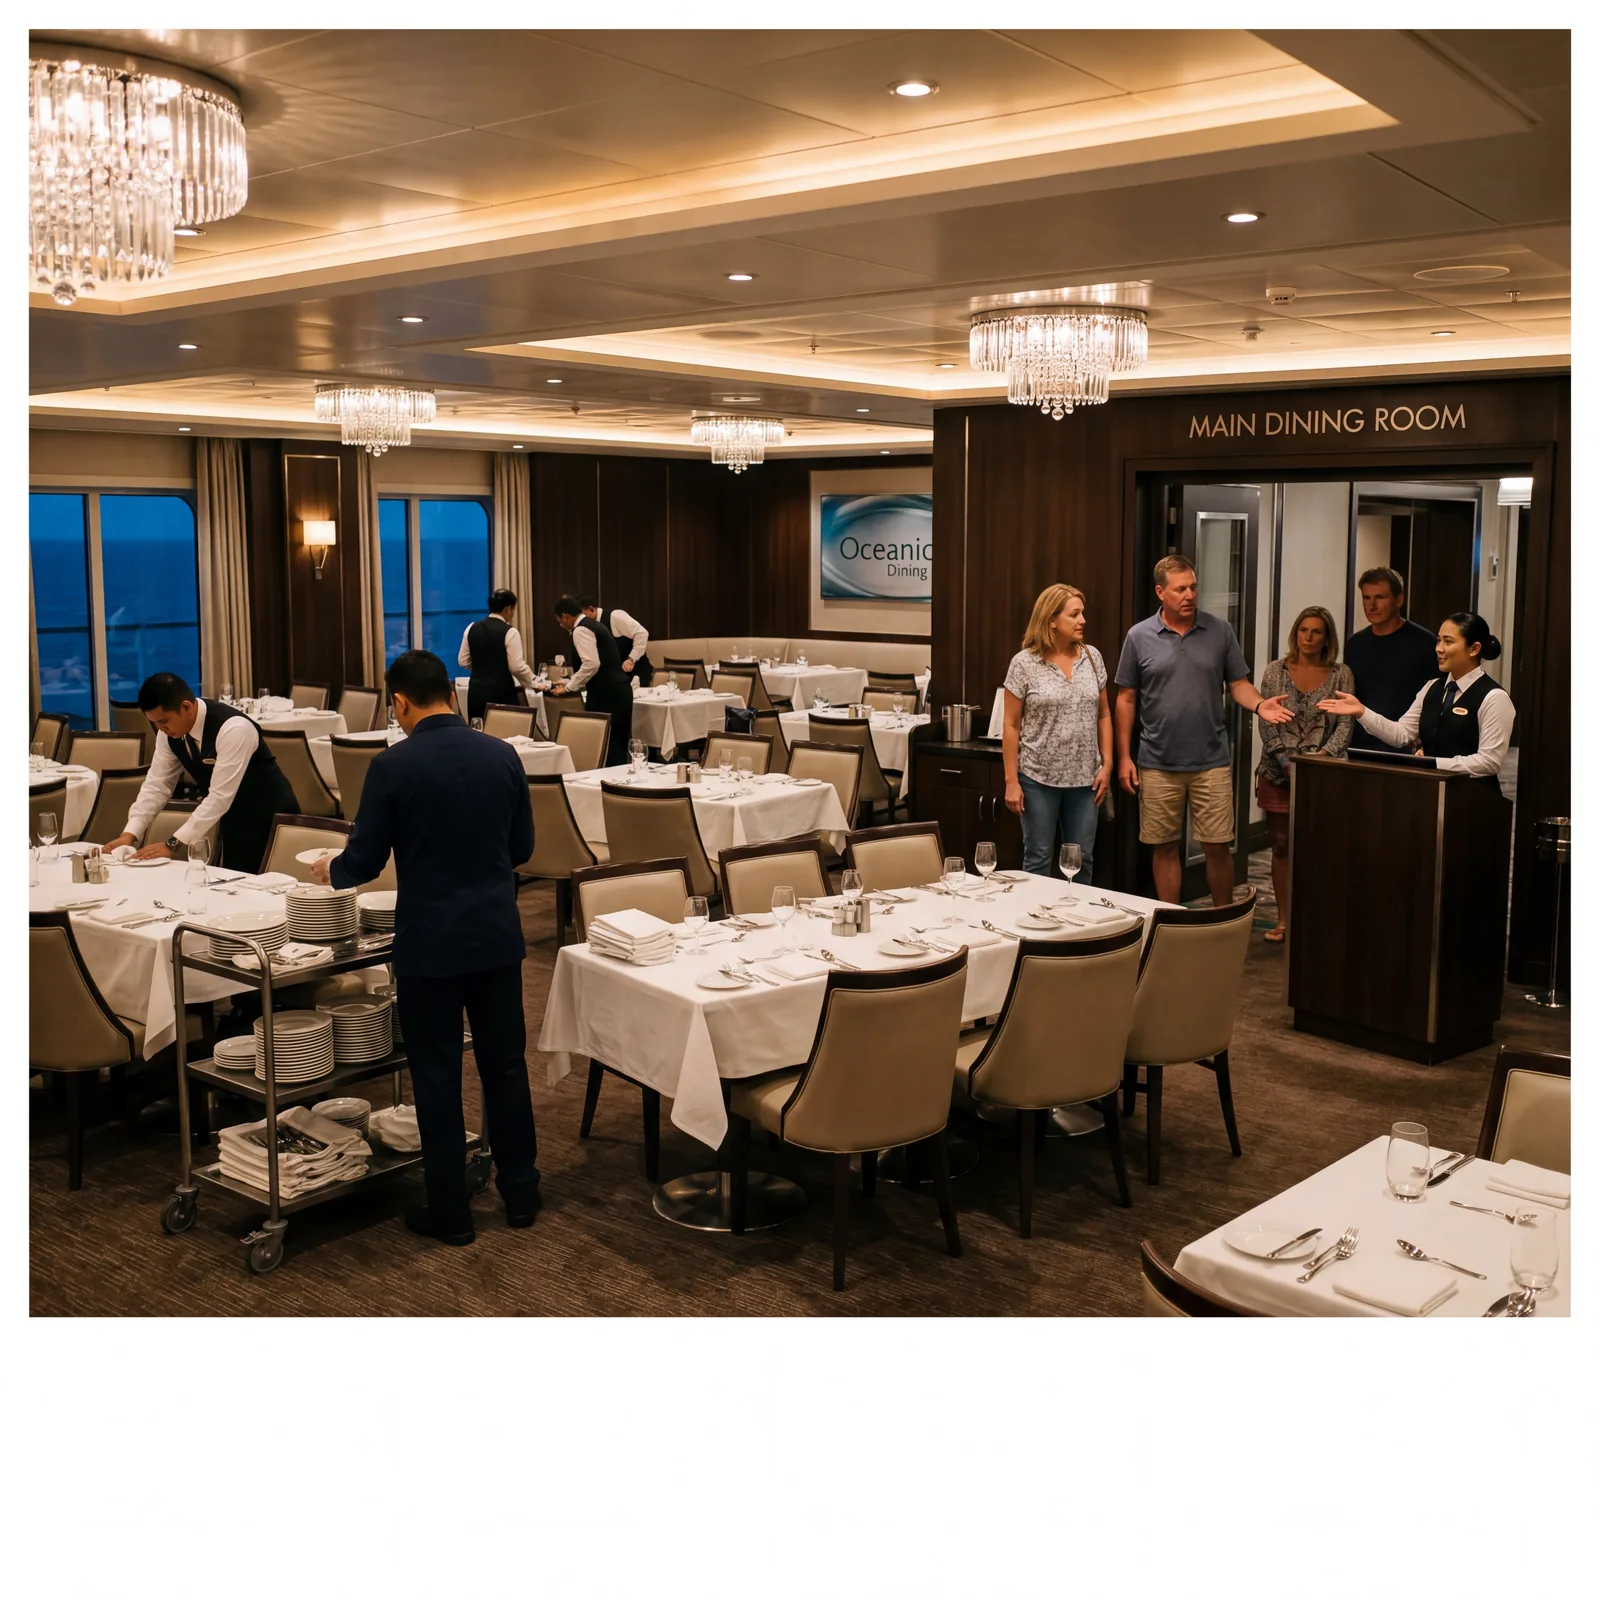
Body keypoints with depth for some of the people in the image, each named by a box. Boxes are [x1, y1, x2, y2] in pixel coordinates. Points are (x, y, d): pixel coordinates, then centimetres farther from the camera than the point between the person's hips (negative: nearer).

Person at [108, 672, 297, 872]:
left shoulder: (234, 729, -29)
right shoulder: (169, 731, -7)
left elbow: (219, 796, -30)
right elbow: (157, 785, -1)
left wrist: (174, 844, -30)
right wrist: (130, 834, -13)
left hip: (268, 818, -6)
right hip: (231, 819, 7)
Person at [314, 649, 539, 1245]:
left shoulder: (393, 765, -12)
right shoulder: (502, 755, -1)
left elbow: (363, 863, -7)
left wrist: (330, 870, 15)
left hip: (430, 942, -4)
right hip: (497, 933, 4)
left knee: (437, 1076, 7)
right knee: (505, 1063, 15)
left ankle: (450, 1211, 16)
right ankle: (520, 1192, 25)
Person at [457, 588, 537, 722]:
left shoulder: (472, 628, 6)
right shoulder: (509, 632, -10)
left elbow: (463, 661, 10)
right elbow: (517, 667, -14)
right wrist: (533, 683, 2)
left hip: (476, 690, 5)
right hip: (501, 692, -5)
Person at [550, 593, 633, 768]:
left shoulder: (580, 630, -8)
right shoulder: (595, 625, 21)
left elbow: (592, 664, -20)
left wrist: (569, 687, -9)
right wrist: (572, 683, 27)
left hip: (606, 694, -9)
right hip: (618, 691, 9)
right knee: (617, 745, 11)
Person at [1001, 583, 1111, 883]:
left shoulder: (1092, 657, 4)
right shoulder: (1024, 663, -7)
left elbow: (1103, 715, 10)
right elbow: (1011, 726, -5)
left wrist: (1107, 764, 3)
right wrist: (1011, 780, -8)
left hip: (1085, 779, 3)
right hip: (1038, 779, -3)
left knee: (1082, 860, 9)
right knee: (1038, 860, 5)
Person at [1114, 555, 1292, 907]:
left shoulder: (1219, 631, 2)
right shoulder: (1139, 636, 0)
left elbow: (1238, 684, 6)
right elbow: (1126, 700, 3)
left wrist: (1260, 704, -16)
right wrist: (1123, 758, -1)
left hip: (1211, 762, 0)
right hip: (1158, 765, 0)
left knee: (1218, 846, 2)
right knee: (1165, 848, 8)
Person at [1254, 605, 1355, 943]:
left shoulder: (1341, 674, 3)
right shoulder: (1276, 671, 4)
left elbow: (1345, 724, -1)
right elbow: (1267, 723, 0)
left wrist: (1324, 754, -17)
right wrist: (1287, 762, -12)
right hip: (1279, 773, 1)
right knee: (1281, 846, 6)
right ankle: (1283, 920, 14)